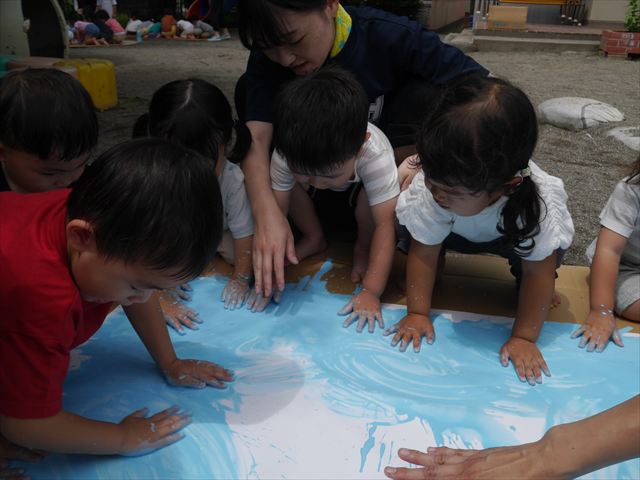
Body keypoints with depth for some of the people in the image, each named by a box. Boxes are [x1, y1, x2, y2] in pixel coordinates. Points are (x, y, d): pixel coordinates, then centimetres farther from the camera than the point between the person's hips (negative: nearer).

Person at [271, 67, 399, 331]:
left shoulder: (376, 156, -42)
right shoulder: (287, 153, -36)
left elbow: (386, 225, -42)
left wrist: (371, 291, -46)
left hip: (359, 191, -3)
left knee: (368, 196, -36)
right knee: (289, 183, -26)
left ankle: (363, 247, -7)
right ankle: (313, 239, -3)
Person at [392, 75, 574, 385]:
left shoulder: (535, 204, -42)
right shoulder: (431, 191, -38)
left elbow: (538, 271, -31)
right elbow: (423, 251, -24)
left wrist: (523, 338, -30)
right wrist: (417, 313, -23)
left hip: (512, 230, -2)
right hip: (457, 231, 2)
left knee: (546, 253, -35)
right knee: (411, 227, -27)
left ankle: (527, 289, -2)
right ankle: (434, 268, 3)